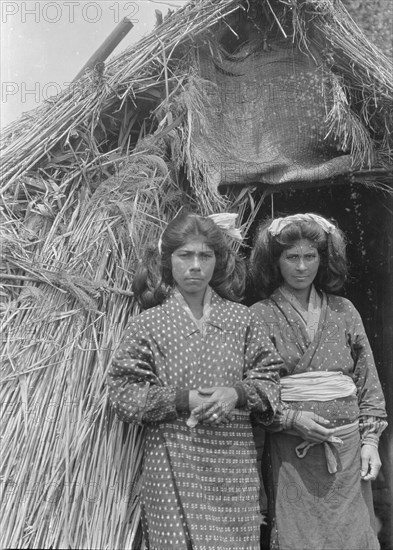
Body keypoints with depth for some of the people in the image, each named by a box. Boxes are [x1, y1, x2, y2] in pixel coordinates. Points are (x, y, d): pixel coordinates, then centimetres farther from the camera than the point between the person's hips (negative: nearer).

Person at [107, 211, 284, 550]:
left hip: (235, 463, 2)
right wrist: (182, 400, -15)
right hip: (174, 466, -2)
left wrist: (238, 393, -13)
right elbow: (124, 395, -4)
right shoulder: (149, 323, -2)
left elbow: (268, 377, 6)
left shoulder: (240, 318, 5)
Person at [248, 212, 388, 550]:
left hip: (347, 450, 3)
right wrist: (291, 418, -16)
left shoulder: (343, 312, 4)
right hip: (290, 455, -2)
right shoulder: (259, 317, -4)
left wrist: (369, 439, 2)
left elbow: (368, 382, 7)